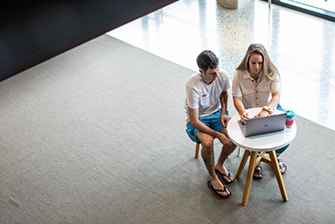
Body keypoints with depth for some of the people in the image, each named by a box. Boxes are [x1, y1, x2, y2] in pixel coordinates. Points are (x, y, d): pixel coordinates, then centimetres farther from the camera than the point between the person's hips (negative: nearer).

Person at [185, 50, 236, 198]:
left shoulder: (222, 76, -16)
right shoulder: (193, 86, -31)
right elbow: (194, 121, -28)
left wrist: (223, 113, -4)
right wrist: (218, 135, -32)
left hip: (216, 112, 5)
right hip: (197, 120, -5)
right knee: (208, 142, -34)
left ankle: (219, 165, 10)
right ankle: (213, 178, -7)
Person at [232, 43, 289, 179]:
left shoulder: (271, 74, -15)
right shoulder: (239, 75, -15)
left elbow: (277, 95, -26)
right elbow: (236, 98, -18)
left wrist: (266, 110, -46)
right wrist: (242, 112, -41)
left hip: (271, 109, 1)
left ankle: (276, 156, 15)